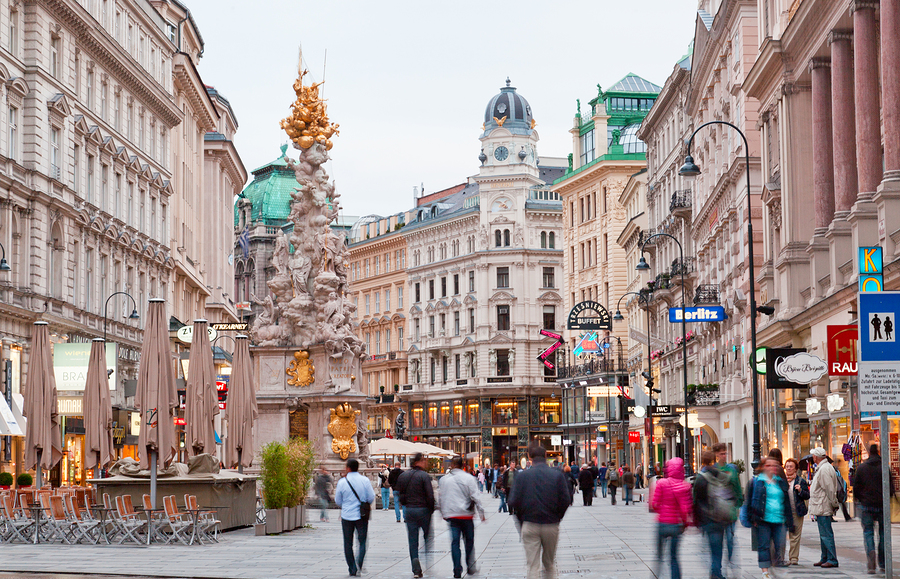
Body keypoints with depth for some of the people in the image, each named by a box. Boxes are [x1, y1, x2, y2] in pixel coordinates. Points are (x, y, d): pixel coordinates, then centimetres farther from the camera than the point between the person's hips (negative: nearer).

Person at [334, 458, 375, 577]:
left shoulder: (342, 482, -6)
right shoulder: (365, 481, -5)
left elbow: (338, 500, 4)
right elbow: (371, 498, -2)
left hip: (347, 516, 0)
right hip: (362, 516, 0)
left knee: (348, 544, 10)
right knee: (363, 541, 6)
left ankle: (353, 569, 9)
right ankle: (359, 561, -19)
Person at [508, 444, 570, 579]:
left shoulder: (522, 476, -5)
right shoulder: (558, 475, -5)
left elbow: (514, 502, -7)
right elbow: (565, 501, -6)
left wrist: (522, 519, 9)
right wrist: (557, 517, 10)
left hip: (530, 526, -1)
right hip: (551, 526, 1)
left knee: (533, 567, 2)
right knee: (550, 564, 18)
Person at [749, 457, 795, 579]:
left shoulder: (781, 482, 15)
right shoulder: (757, 482, 3)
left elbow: (786, 503, 17)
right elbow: (754, 500, 0)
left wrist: (789, 522, 13)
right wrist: (754, 517, -9)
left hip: (778, 519, 4)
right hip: (763, 519, -4)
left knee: (779, 546, -5)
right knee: (764, 546, -1)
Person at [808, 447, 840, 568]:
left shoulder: (824, 469, -17)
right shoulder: (821, 468, 16)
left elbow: (830, 489, -19)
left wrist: (834, 504, -14)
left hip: (823, 508, -11)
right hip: (821, 508, 11)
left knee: (826, 534, -8)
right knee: (824, 534, 15)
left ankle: (832, 560, -6)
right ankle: (825, 558, 22)